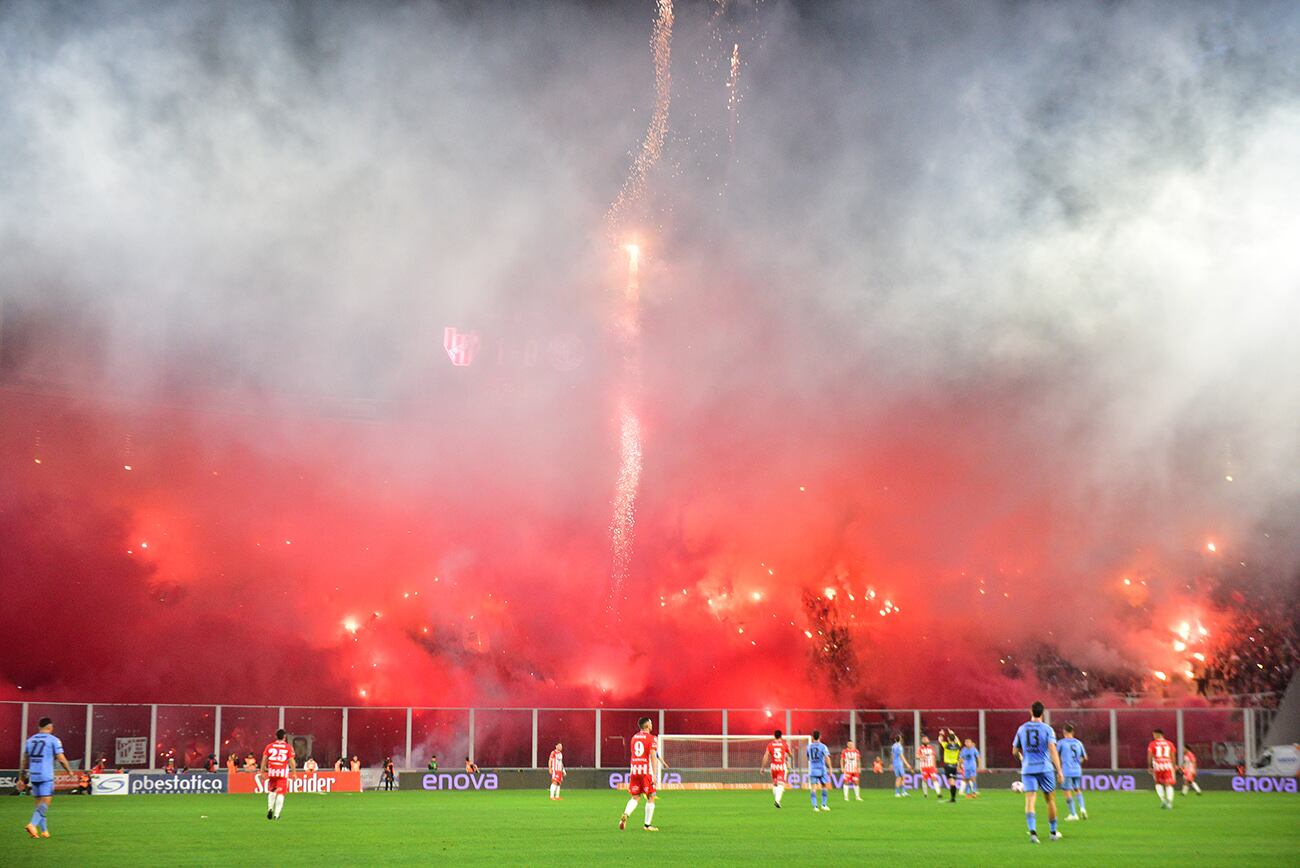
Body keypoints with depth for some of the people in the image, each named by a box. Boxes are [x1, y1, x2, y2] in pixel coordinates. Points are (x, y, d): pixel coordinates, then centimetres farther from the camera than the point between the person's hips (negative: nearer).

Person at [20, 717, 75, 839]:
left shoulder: (30, 740, 13)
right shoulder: (53, 740, -3)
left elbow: (24, 760, 16)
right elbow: (61, 759, -6)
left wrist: (22, 776, 22)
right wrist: (69, 771, 9)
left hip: (33, 776, 6)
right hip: (46, 776, -6)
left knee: (39, 803, 13)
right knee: (45, 803, -7)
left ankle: (44, 830, 13)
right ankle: (32, 824, -26)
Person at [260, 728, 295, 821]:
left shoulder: (269, 746, 4)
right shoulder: (288, 747, 0)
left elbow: (264, 759, 3)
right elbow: (291, 761, -3)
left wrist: (262, 771, 9)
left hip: (271, 771, 2)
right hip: (283, 772, -2)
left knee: (271, 791, 21)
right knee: (280, 793, 2)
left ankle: (270, 808, 4)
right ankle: (276, 814, -2)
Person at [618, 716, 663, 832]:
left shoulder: (634, 738, 14)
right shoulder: (652, 738, -5)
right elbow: (653, 756, -12)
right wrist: (655, 775, -15)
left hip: (634, 770, 5)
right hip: (646, 771, -5)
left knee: (635, 797, 9)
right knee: (650, 798, 6)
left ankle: (625, 815, -17)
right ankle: (647, 825, 4)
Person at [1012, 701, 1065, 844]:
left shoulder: (1022, 729, 8)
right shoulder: (1047, 729, -2)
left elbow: (1015, 751, 16)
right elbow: (1053, 750, -13)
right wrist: (1059, 771, -14)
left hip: (1027, 769, 1)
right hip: (1045, 768, -1)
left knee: (1030, 800, -8)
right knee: (1050, 800, 15)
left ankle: (1032, 831, -28)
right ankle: (1054, 832, 26)